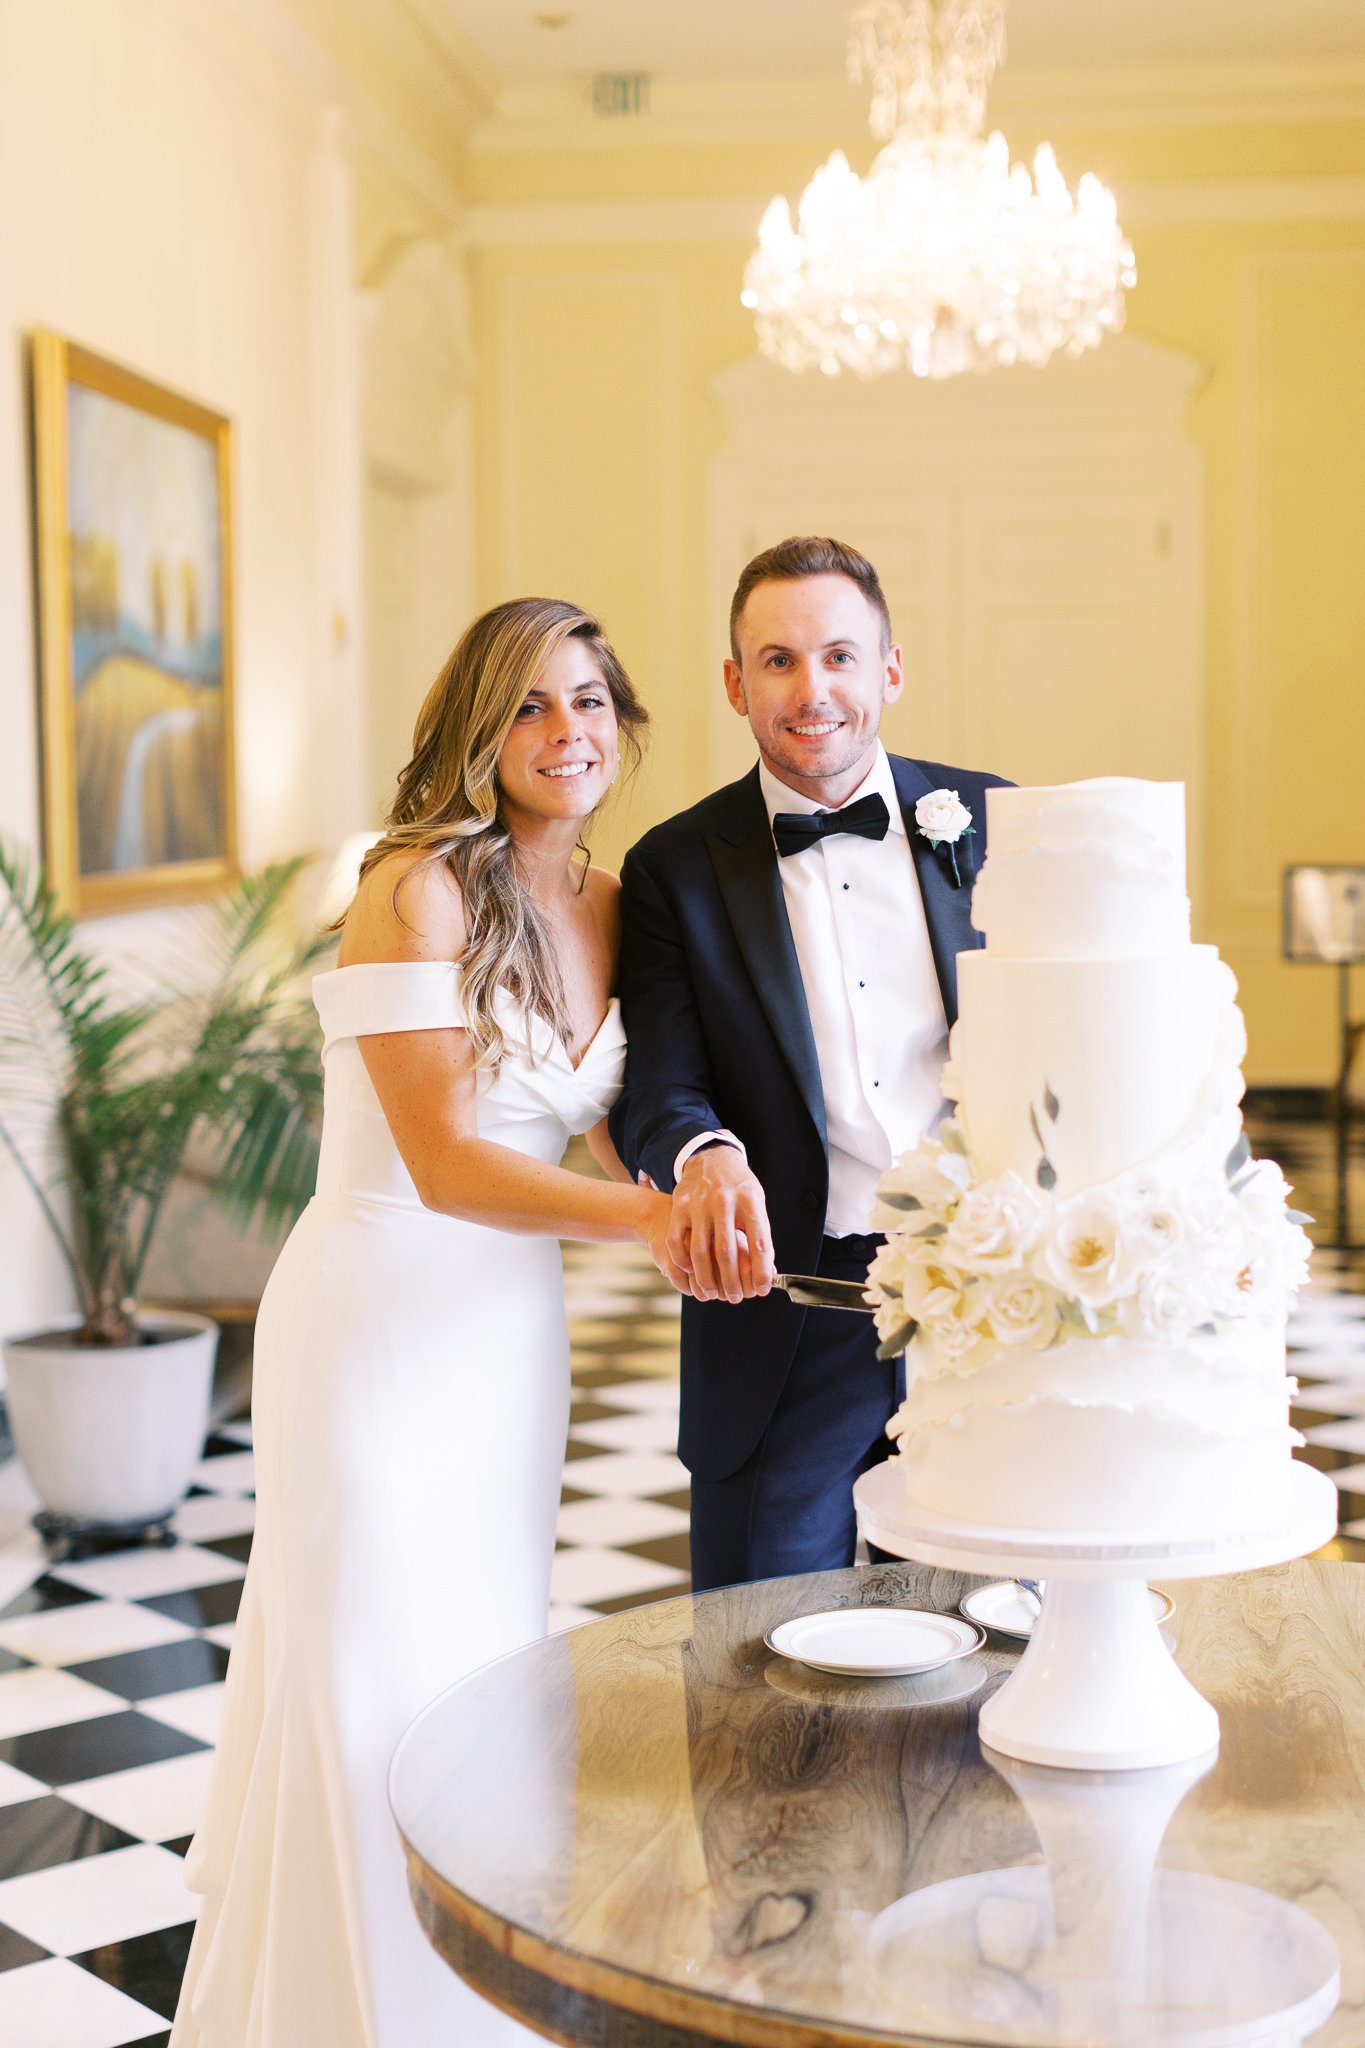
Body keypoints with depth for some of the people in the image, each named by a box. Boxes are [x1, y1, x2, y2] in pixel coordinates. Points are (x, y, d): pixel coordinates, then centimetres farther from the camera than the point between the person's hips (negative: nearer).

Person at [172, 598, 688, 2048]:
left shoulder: (610, 908, 4)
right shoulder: (417, 887, -17)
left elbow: (620, 1133, 10)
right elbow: (445, 1163, -23)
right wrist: (652, 1215, -31)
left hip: (510, 1337, 7)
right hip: (378, 1325, -7)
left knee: (492, 1680, 17)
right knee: (378, 1696, 3)